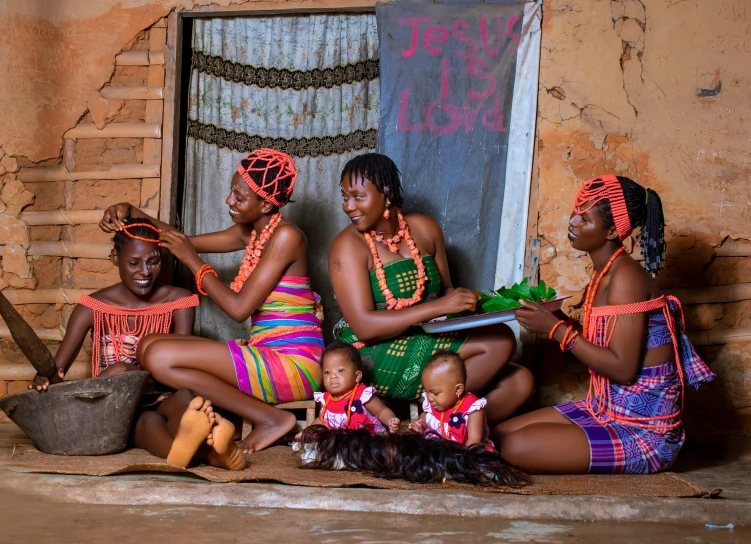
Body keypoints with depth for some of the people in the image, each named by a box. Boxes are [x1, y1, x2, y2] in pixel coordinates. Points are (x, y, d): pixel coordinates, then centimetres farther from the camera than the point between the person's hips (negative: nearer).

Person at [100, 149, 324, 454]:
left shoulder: (286, 236, -14)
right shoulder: (250, 233, 12)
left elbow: (239, 308, -18)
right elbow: (186, 242, 21)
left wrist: (191, 259, -8)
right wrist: (130, 212, 9)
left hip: (292, 364, -9)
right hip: (265, 355, 9)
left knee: (159, 357, -18)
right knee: (150, 346, 5)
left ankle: (271, 419, -12)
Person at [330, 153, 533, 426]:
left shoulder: (425, 229, 6)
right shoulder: (348, 245, -11)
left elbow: (445, 288, 17)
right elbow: (364, 326, -20)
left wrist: (465, 302, -7)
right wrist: (438, 307, -25)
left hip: (425, 343, 6)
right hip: (373, 357, -6)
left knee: (518, 382, -11)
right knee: (498, 341, -20)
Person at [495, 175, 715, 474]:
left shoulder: (626, 277, -20)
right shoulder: (605, 273, 8)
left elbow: (622, 368, -24)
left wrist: (558, 330, -20)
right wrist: (560, 320, 4)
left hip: (644, 432, -9)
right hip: (605, 412, 9)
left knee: (515, 448, -21)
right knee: (499, 435, 7)